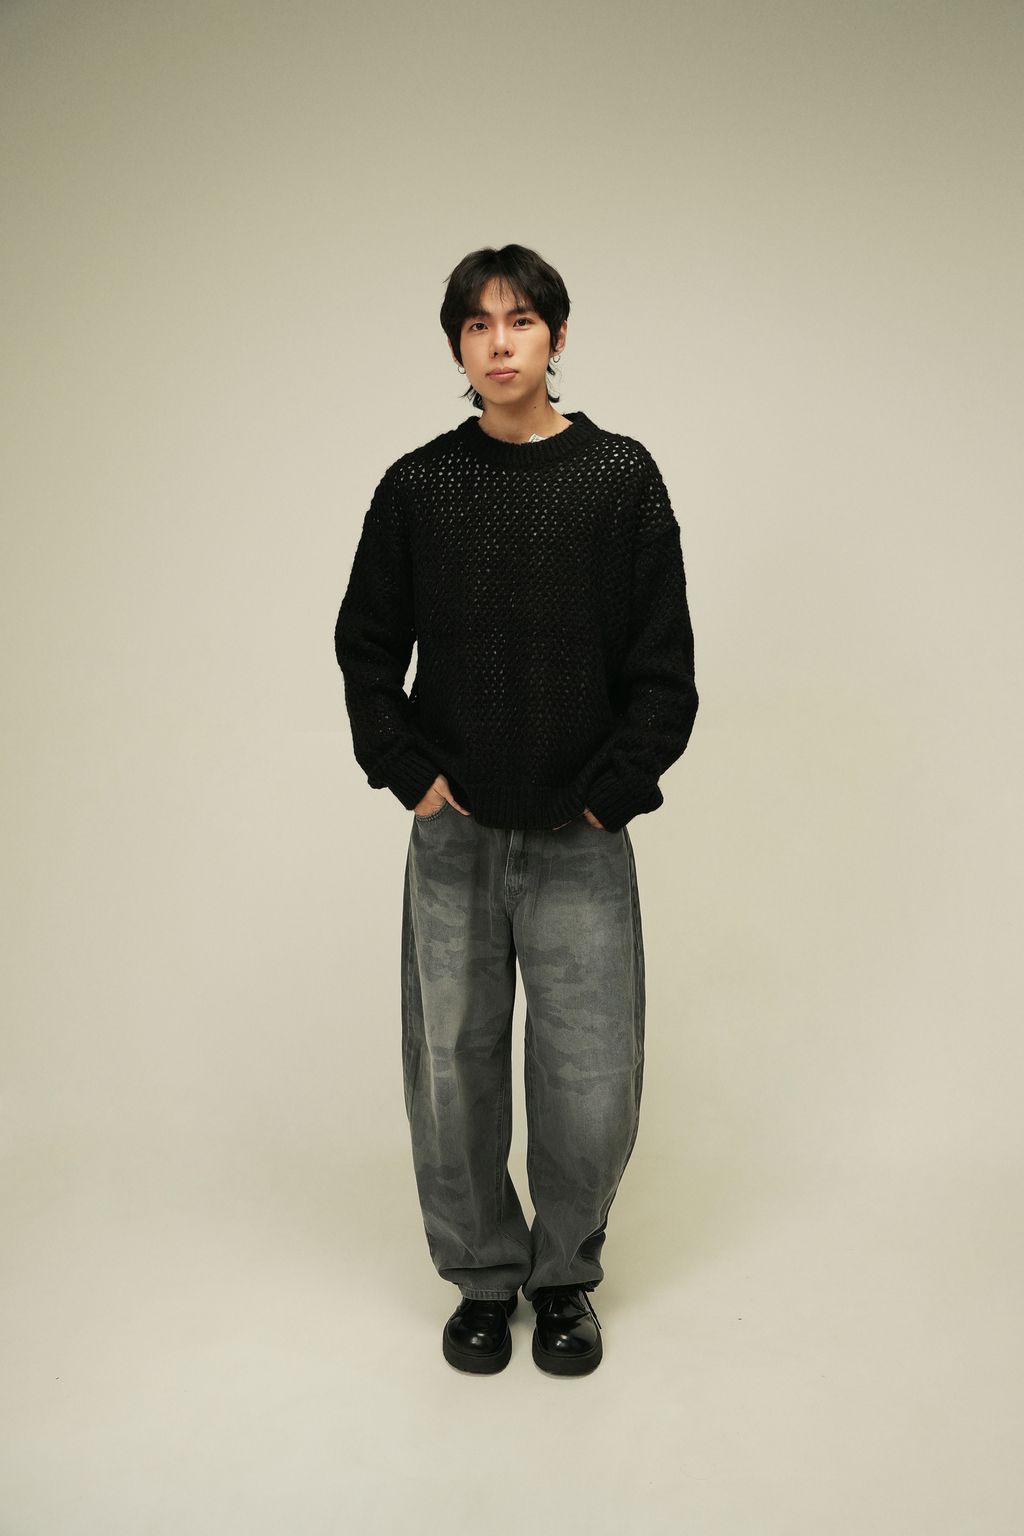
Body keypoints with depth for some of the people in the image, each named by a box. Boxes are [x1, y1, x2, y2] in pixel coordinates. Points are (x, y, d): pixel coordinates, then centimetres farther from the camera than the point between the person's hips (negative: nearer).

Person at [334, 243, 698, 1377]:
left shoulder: (622, 478, 0)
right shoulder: (417, 486, 3)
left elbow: (664, 669, 0)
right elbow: (366, 650, 9)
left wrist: (610, 788, -6)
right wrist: (407, 769, -1)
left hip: (581, 839, -1)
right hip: (452, 837, 1)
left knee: (593, 1088, 2)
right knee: (452, 1073, 9)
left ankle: (564, 1276, 29)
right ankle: (485, 1278, 31)